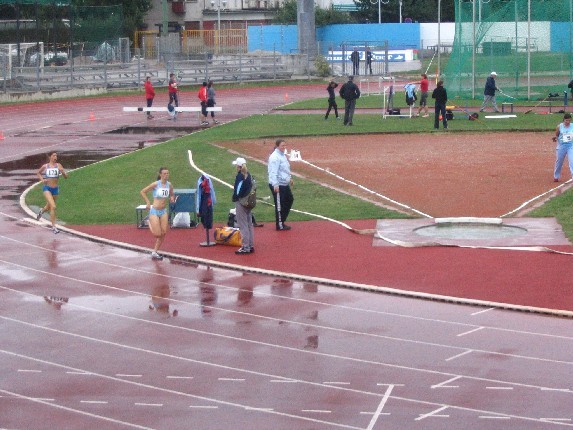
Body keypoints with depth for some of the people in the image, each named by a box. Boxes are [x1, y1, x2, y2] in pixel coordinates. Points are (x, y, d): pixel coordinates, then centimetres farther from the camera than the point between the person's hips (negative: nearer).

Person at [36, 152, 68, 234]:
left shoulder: (58, 165, -3)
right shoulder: (45, 166, -3)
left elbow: (66, 177, -5)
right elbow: (38, 173, 17)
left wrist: (63, 172, -25)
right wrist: (42, 179, -1)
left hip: (55, 189, 3)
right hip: (47, 188, -3)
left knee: (49, 207, 23)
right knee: (53, 207, -20)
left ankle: (41, 211, 60)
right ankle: (54, 227, -14)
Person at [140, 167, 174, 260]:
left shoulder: (169, 185, 2)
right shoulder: (155, 184, -13)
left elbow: (171, 195, 21)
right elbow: (142, 192, -5)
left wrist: (172, 199, -2)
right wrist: (148, 202, -11)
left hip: (164, 211, 5)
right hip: (154, 211, -5)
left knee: (163, 233, -2)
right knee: (157, 234, -9)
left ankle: (154, 252, 11)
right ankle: (150, 224, 26)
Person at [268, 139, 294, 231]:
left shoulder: (283, 155, 12)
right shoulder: (275, 157, -19)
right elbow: (273, 172, -26)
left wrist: (289, 179, 32)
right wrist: (275, 185, -32)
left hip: (285, 184, 11)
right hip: (278, 185, -11)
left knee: (289, 200, 18)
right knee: (279, 205, -2)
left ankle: (282, 222, 27)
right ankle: (280, 225, 8)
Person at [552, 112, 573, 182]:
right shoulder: (559, 127, -4)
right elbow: (556, 135, 6)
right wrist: (555, 138, -15)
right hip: (561, 146, 0)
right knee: (559, 161, 13)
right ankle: (556, 176, 32)